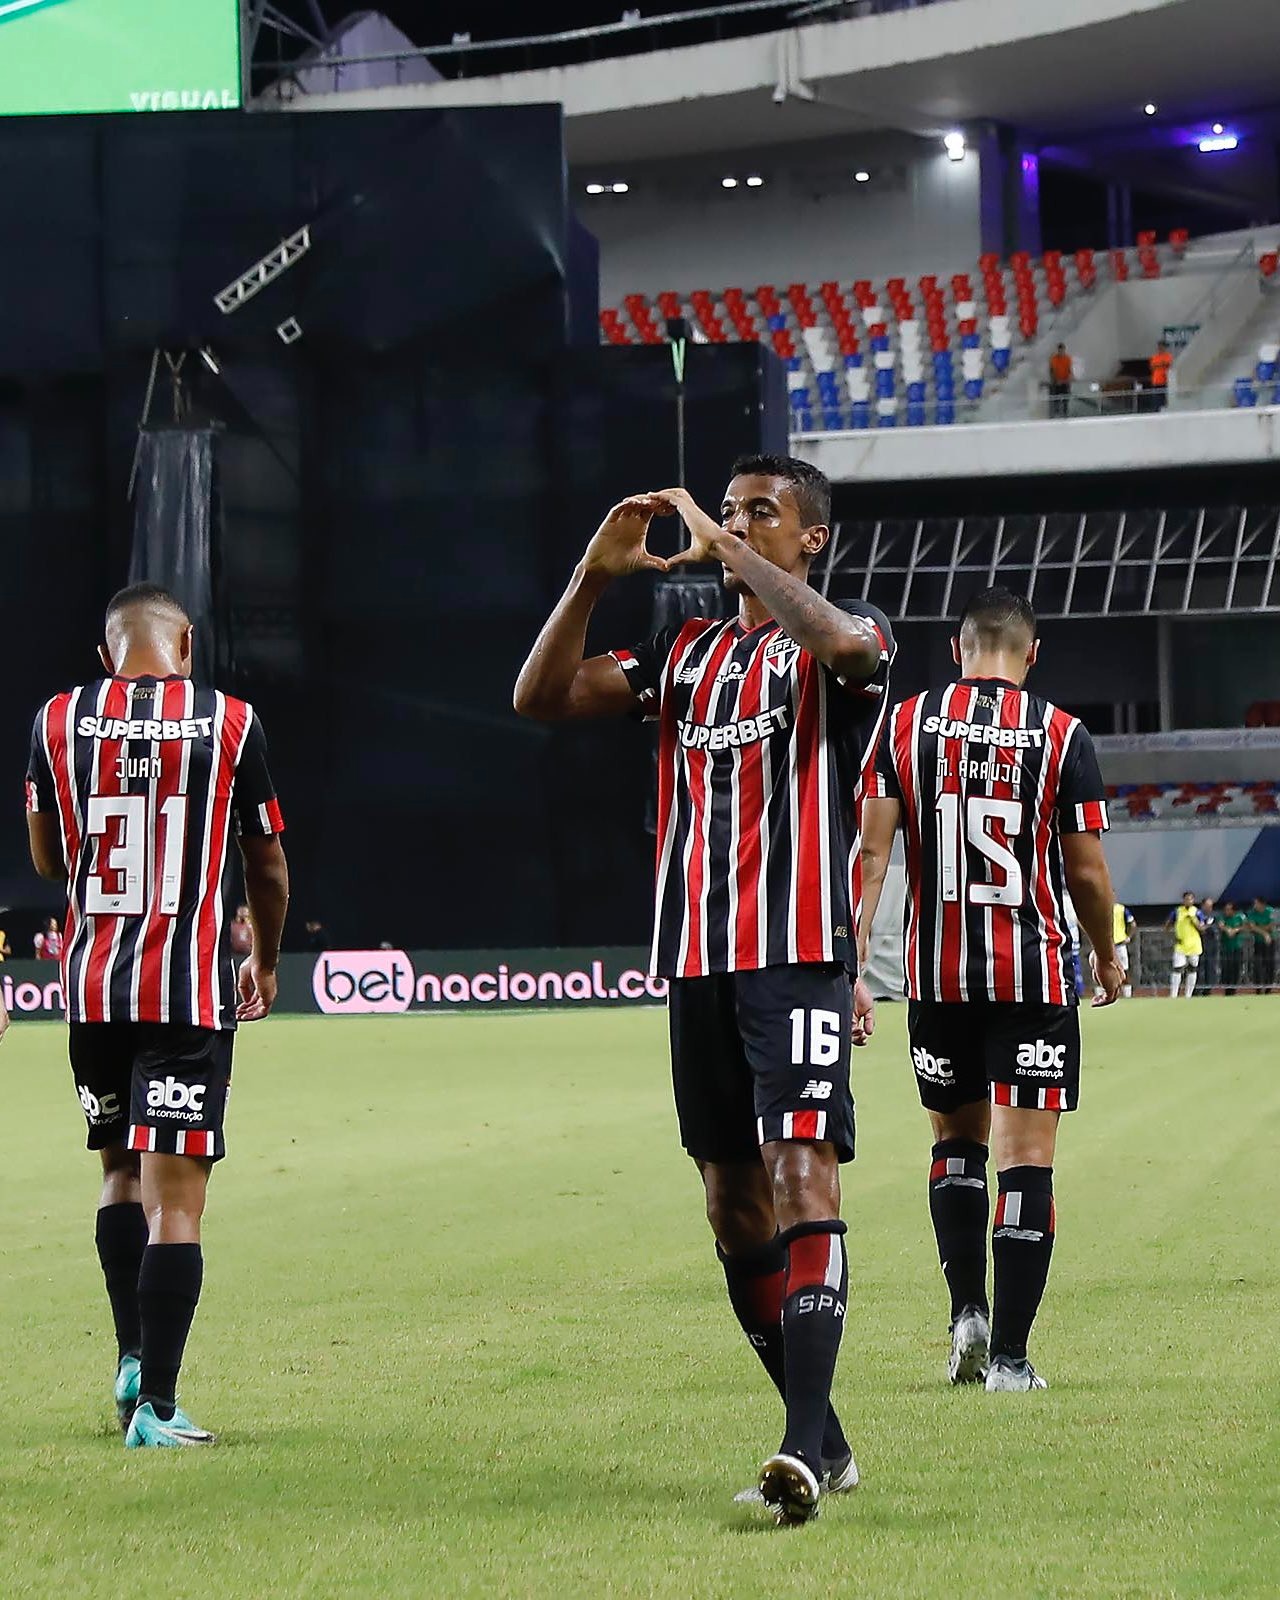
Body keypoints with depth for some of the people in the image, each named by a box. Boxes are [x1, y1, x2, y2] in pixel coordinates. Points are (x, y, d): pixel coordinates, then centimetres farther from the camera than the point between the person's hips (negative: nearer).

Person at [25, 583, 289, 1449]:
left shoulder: (58, 720, 2)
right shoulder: (231, 722, -4)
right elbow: (269, 870, 5)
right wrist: (265, 964, 23)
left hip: (91, 982, 3)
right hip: (189, 986, -3)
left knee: (121, 1173, 23)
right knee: (175, 1198, -3)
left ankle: (134, 1357, 15)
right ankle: (156, 1405, -7)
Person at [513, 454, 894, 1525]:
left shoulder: (844, 642, 1)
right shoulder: (687, 654, 19)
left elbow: (842, 642, -25)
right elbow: (541, 697, 12)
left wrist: (725, 546, -15)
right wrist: (595, 574, 1)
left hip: (799, 960, -7)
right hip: (698, 964, 7)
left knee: (802, 1180, -18)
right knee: (735, 1204, 8)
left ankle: (804, 1445, -26)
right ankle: (822, 1443, 16)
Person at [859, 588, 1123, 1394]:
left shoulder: (905, 724, 2)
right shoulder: (1062, 736, -3)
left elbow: (873, 851, -3)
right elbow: (1088, 872, -1)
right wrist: (1108, 958, 16)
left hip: (937, 973, 3)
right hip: (1034, 977, -2)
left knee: (956, 1139, 21)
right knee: (1027, 1159, 0)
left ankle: (967, 1311, 9)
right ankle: (1008, 1355, -3)